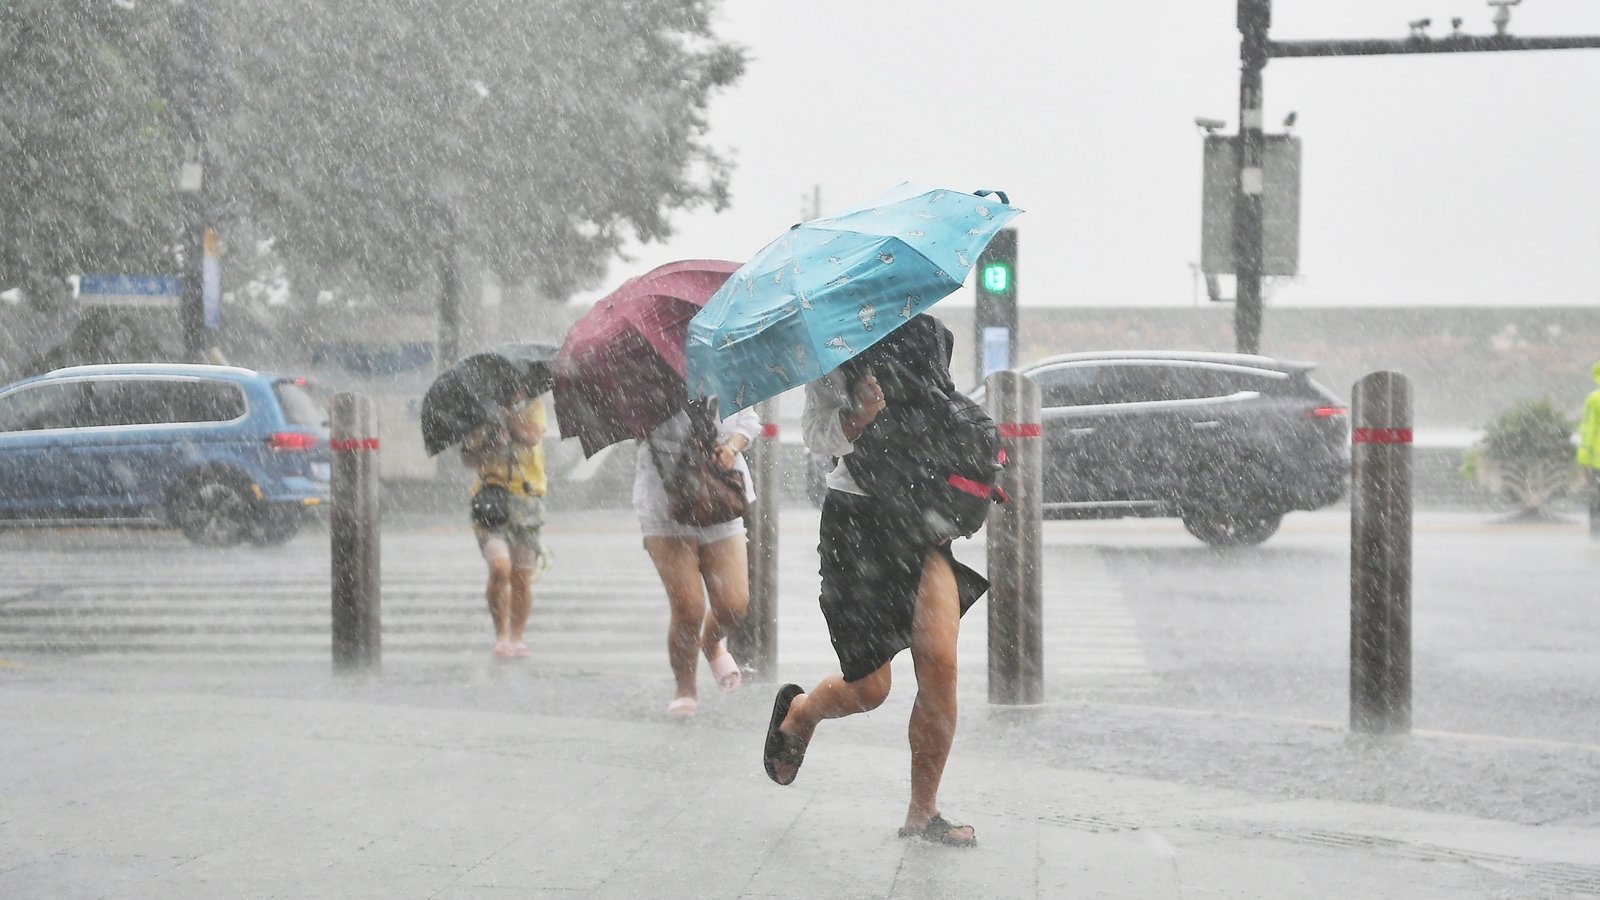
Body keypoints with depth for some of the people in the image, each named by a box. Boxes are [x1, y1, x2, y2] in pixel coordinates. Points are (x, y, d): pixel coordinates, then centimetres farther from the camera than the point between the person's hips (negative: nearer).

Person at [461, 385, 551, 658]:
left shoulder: (534, 408, 8)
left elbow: (533, 436, -12)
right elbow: (466, 458, 2)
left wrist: (510, 414, -24)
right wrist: (491, 447, -16)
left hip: (526, 503, 2)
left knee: (522, 577, 2)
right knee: (500, 568, -18)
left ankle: (517, 638, 14)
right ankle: (501, 636, -5)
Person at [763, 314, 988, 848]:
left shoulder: (929, 336, 10)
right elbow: (816, 434, -8)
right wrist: (859, 415, -27)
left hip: (922, 518, 4)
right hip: (857, 518, -4)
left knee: (939, 664, -12)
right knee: (869, 688, -2)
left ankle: (922, 813, -1)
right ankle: (798, 711, 34)